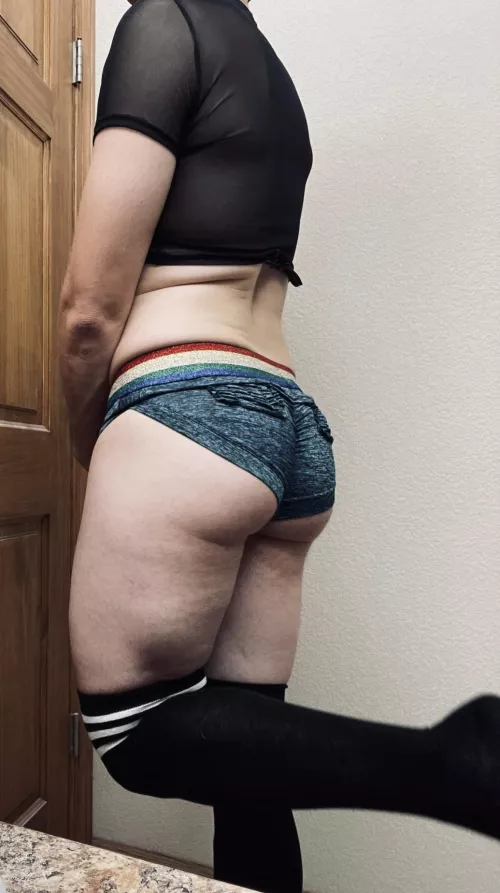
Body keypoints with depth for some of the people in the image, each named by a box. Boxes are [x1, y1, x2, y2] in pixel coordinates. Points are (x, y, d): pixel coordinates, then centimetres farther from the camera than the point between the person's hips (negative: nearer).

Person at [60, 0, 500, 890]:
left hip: (189, 411, -8)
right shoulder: (272, 75, 26)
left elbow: (91, 307, -7)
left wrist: (88, 445, 11)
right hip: (292, 427, 9)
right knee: (241, 740, 12)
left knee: (138, 729, 4)